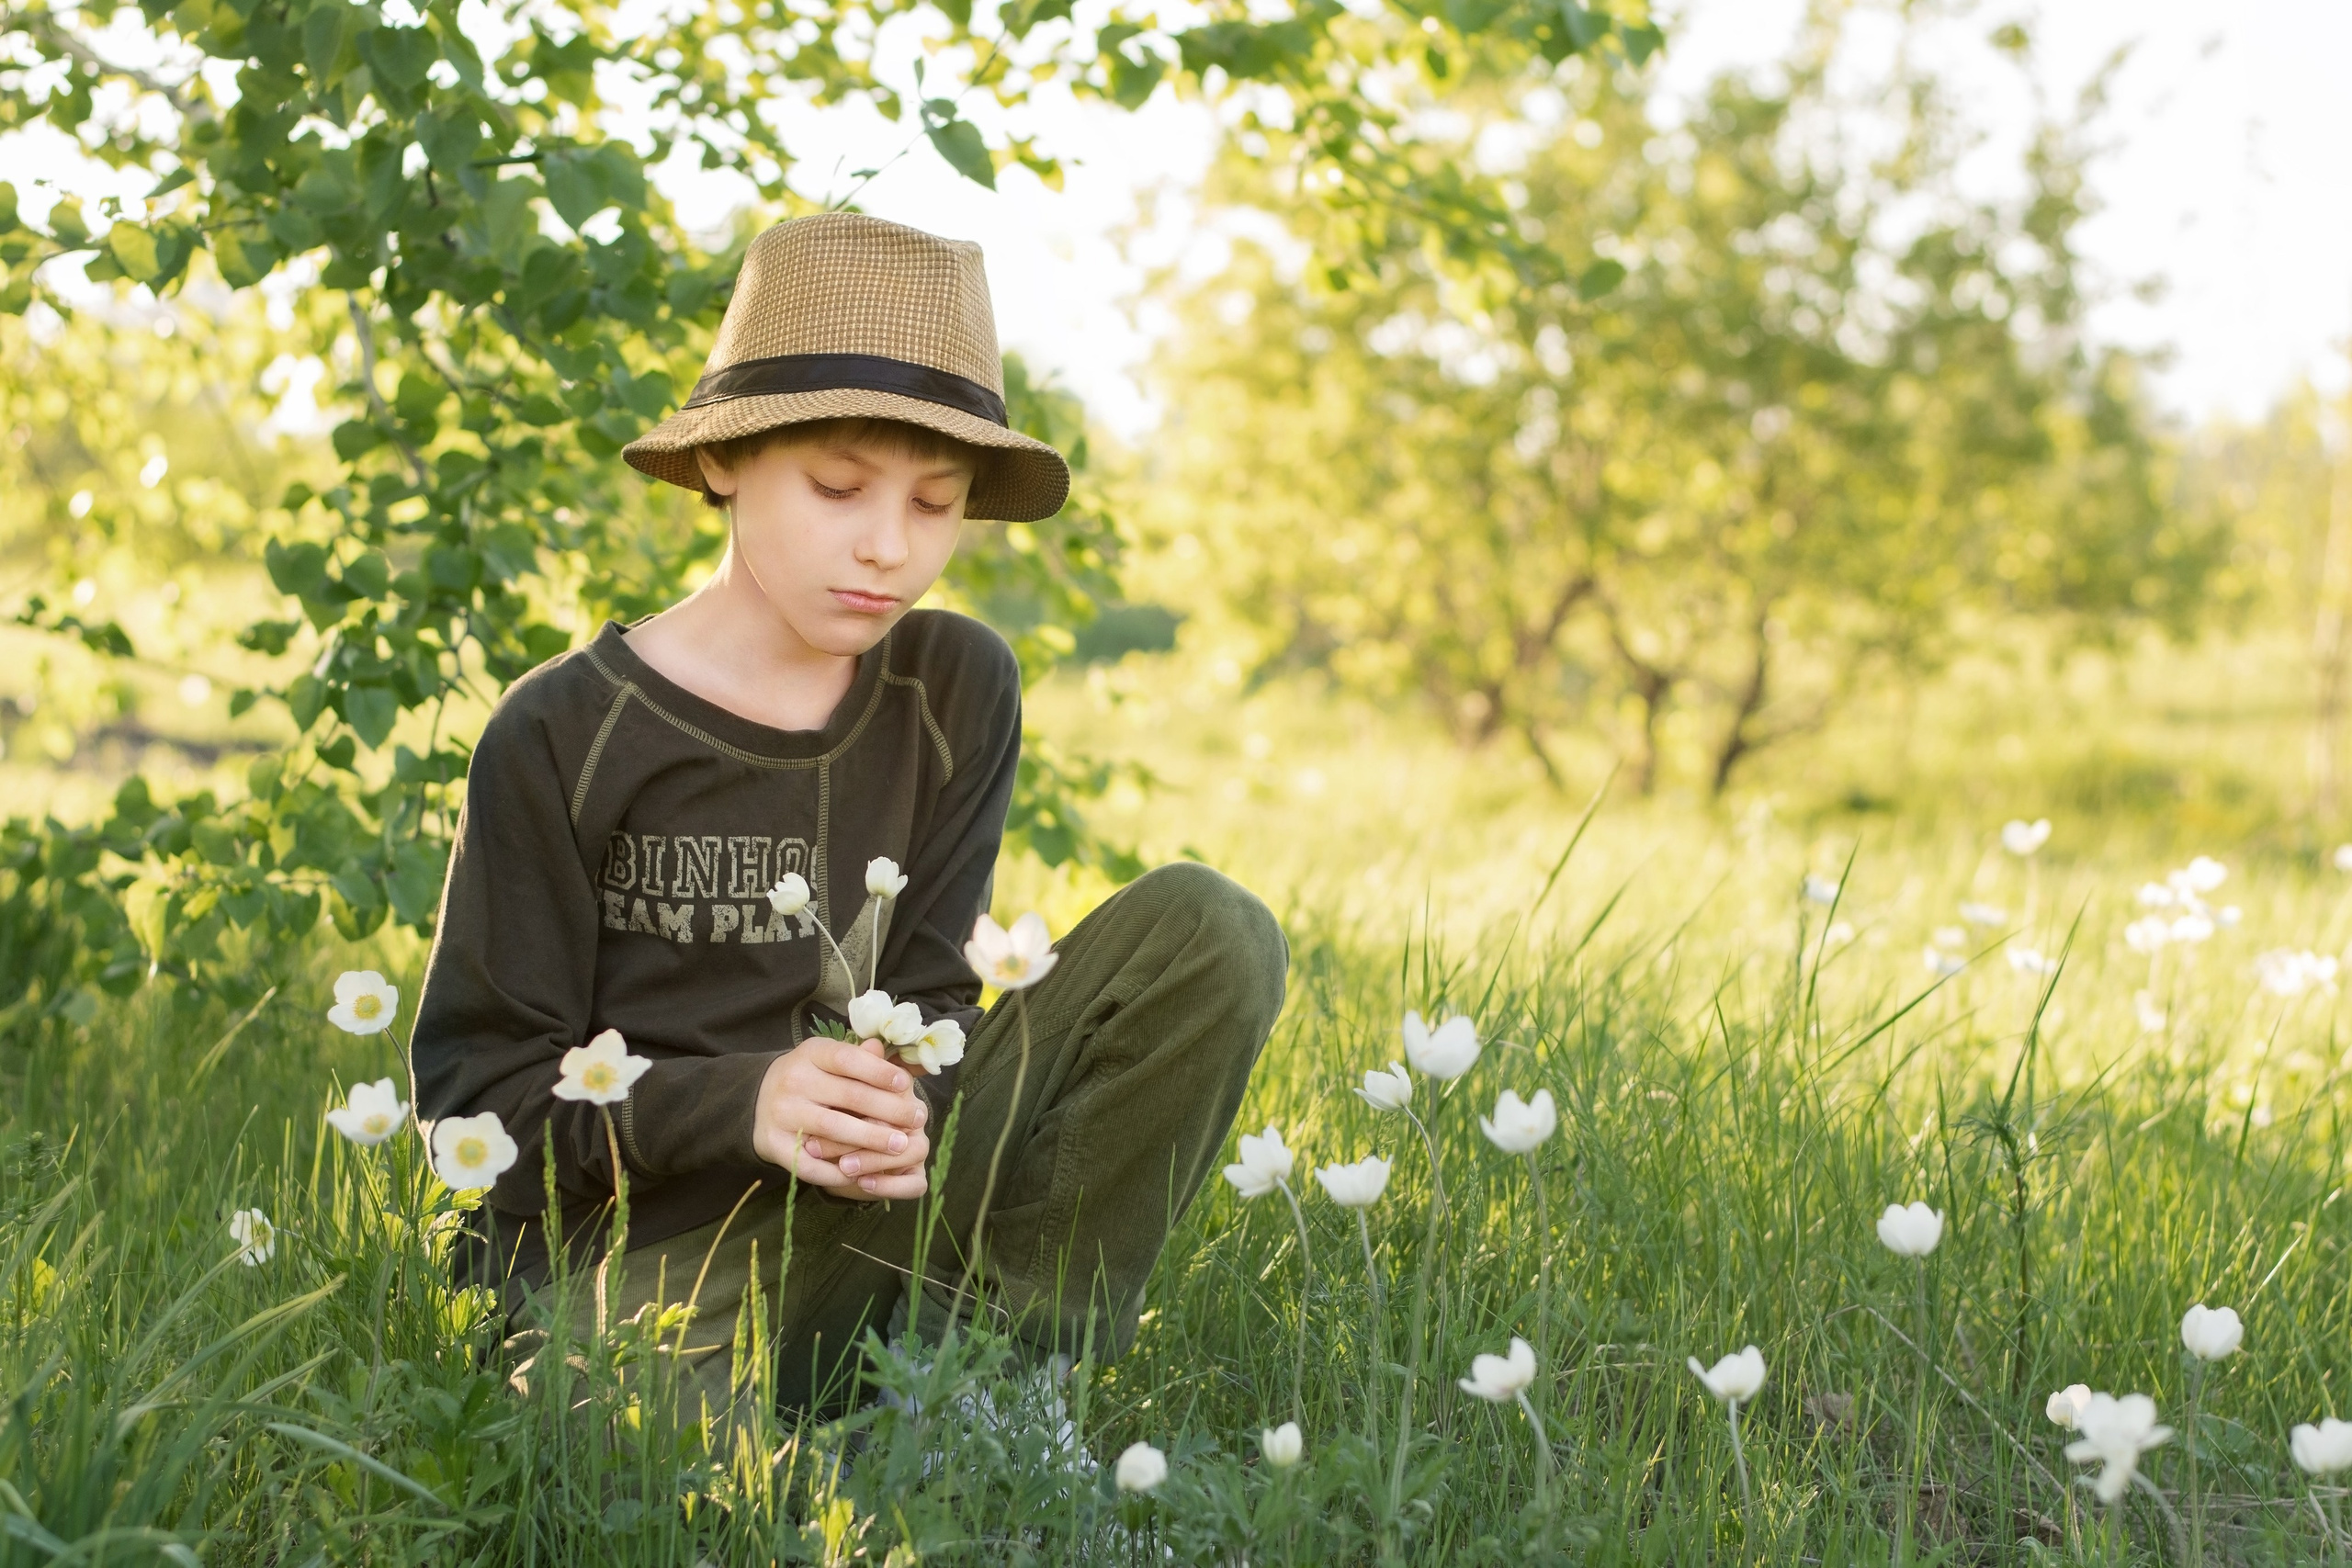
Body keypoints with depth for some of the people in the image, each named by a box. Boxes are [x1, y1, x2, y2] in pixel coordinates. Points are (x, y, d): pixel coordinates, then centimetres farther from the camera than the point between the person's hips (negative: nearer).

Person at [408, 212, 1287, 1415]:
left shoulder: (955, 693, 5)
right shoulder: (564, 732, -5)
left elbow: (931, 998, 5)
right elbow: (476, 1085, -5)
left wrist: (901, 1105, -22)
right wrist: (742, 1101, -23)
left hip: (867, 1211, 5)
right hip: (643, 1236, -5)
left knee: (1204, 929, -13)